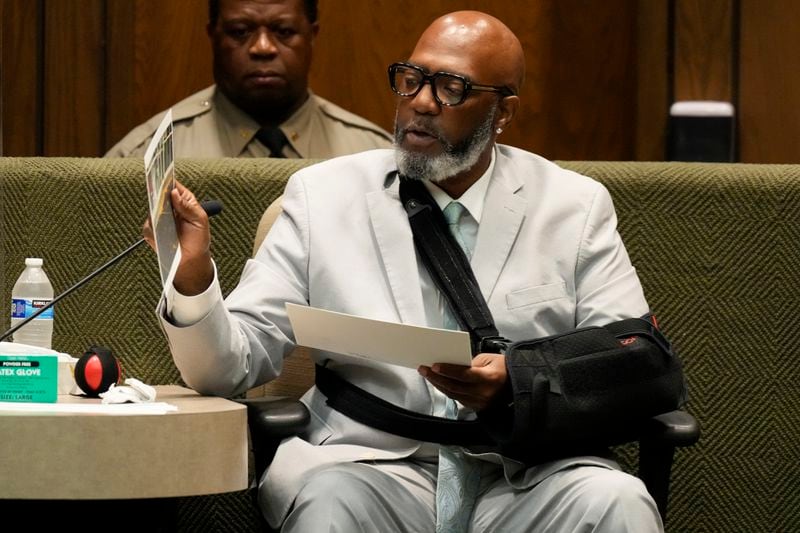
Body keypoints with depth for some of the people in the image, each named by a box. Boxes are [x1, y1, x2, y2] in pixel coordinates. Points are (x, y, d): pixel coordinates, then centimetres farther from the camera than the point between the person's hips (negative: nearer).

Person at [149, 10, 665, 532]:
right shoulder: (323, 194, 8)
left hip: (528, 480, 1)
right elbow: (230, 366, 3)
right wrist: (193, 274, -18)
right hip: (369, 465, 0)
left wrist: (518, 385, -17)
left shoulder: (576, 206, 9)